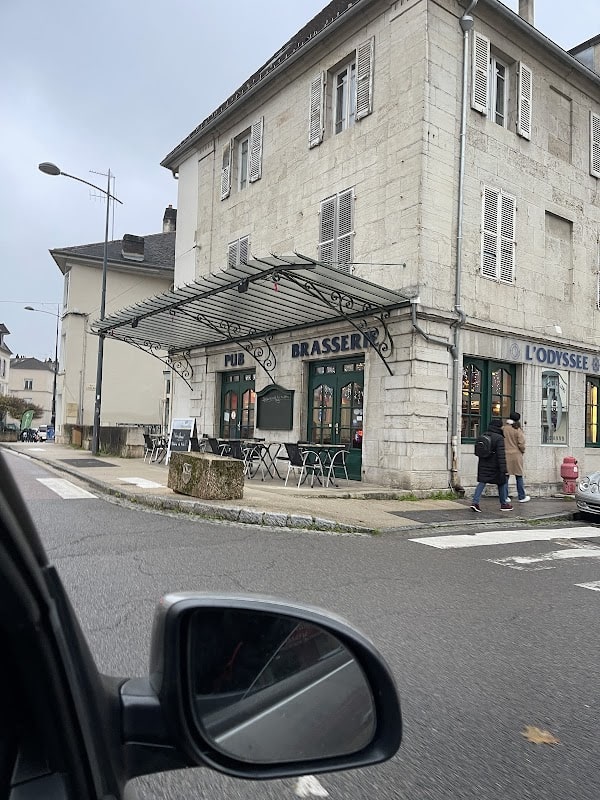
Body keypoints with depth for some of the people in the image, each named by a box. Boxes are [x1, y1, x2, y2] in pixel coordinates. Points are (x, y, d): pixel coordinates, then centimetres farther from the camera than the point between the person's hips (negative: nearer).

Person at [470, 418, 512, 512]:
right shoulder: (499, 438, -16)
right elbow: (501, 455, -19)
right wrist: (504, 469, -18)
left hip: (483, 465, 5)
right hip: (495, 466, -5)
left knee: (482, 482, 5)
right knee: (502, 482, 13)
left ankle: (475, 502, -8)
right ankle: (504, 504, 22)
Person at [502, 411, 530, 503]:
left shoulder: (503, 429, -2)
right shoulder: (518, 430, -10)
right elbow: (521, 444, -9)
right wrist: (522, 451, 10)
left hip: (505, 456, 3)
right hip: (516, 455, -2)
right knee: (519, 477, 9)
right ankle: (522, 497, 15)